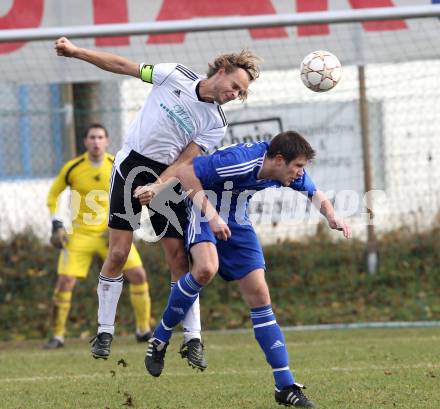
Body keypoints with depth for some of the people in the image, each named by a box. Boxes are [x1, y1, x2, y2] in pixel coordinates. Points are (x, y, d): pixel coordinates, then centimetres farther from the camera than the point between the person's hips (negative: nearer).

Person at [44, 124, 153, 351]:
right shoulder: (72, 168, -8)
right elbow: (53, 194, 6)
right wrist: (57, 226, -3)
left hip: (111, 234, 1)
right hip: (80, 234, -1)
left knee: (138, 275, -10)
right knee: (65, 281, -14)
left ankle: (144, 330, 6)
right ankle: (57, 336, 0)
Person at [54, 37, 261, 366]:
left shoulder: (216, 124, -2)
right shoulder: (176, 76, -4)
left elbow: (184, 161, -8)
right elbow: (122, 66, 2)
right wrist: (75, 52, -2)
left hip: (169, 177, 1)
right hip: (132, 165, -1)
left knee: (179, 259, -5)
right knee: (118, 255, -5)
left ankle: (193, 339, 2)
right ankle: (105, 331, 8)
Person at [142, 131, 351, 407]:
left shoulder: (291, 171, -12)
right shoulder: (239, 161, -34)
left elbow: (316, 195, 6)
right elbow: (186, 172, -30)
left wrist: (331, 216, -17)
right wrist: (211, 214, -35)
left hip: (237, 223, 6)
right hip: (205, 212, -6)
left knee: (259, 295, -4)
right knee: (206, 269, -36)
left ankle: (286, 387, -5)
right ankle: (160, 340, -14)